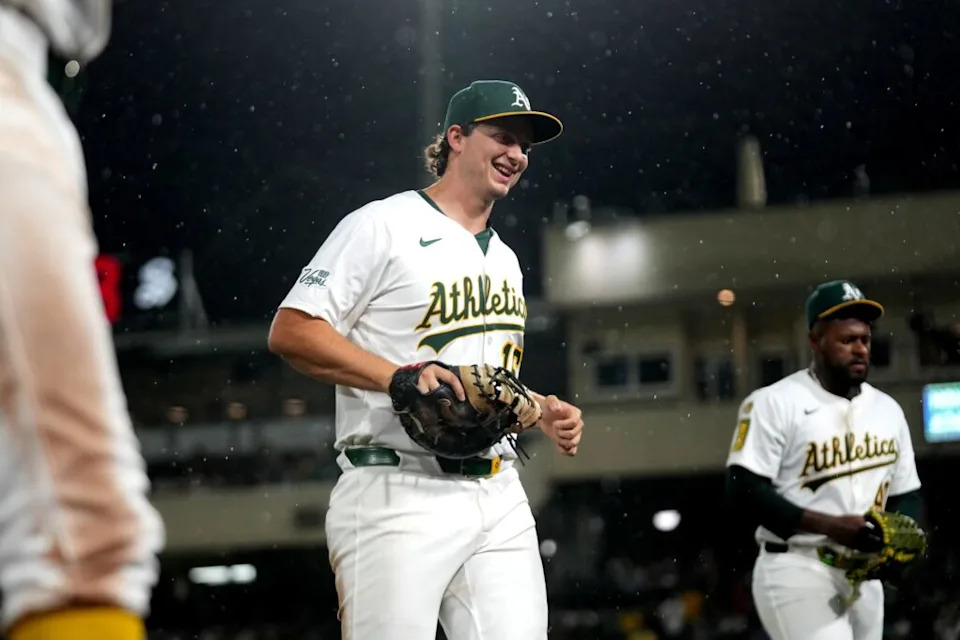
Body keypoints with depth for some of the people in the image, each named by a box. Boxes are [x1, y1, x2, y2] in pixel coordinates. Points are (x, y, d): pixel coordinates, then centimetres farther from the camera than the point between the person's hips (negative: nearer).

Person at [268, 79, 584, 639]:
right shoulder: (384, 226, 0)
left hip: (500, 497, 7)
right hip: (399, 492, -7)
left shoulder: (505, 258, 25)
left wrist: (543, 411, 13)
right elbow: (291, 331, -9)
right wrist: (398, 376, -20)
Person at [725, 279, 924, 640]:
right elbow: (744, 487, -15)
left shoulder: (887, 410, 13)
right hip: (797, 572, -7)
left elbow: (906, 495, 19)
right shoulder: (775, 403, -8)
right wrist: (832, 526, -22)